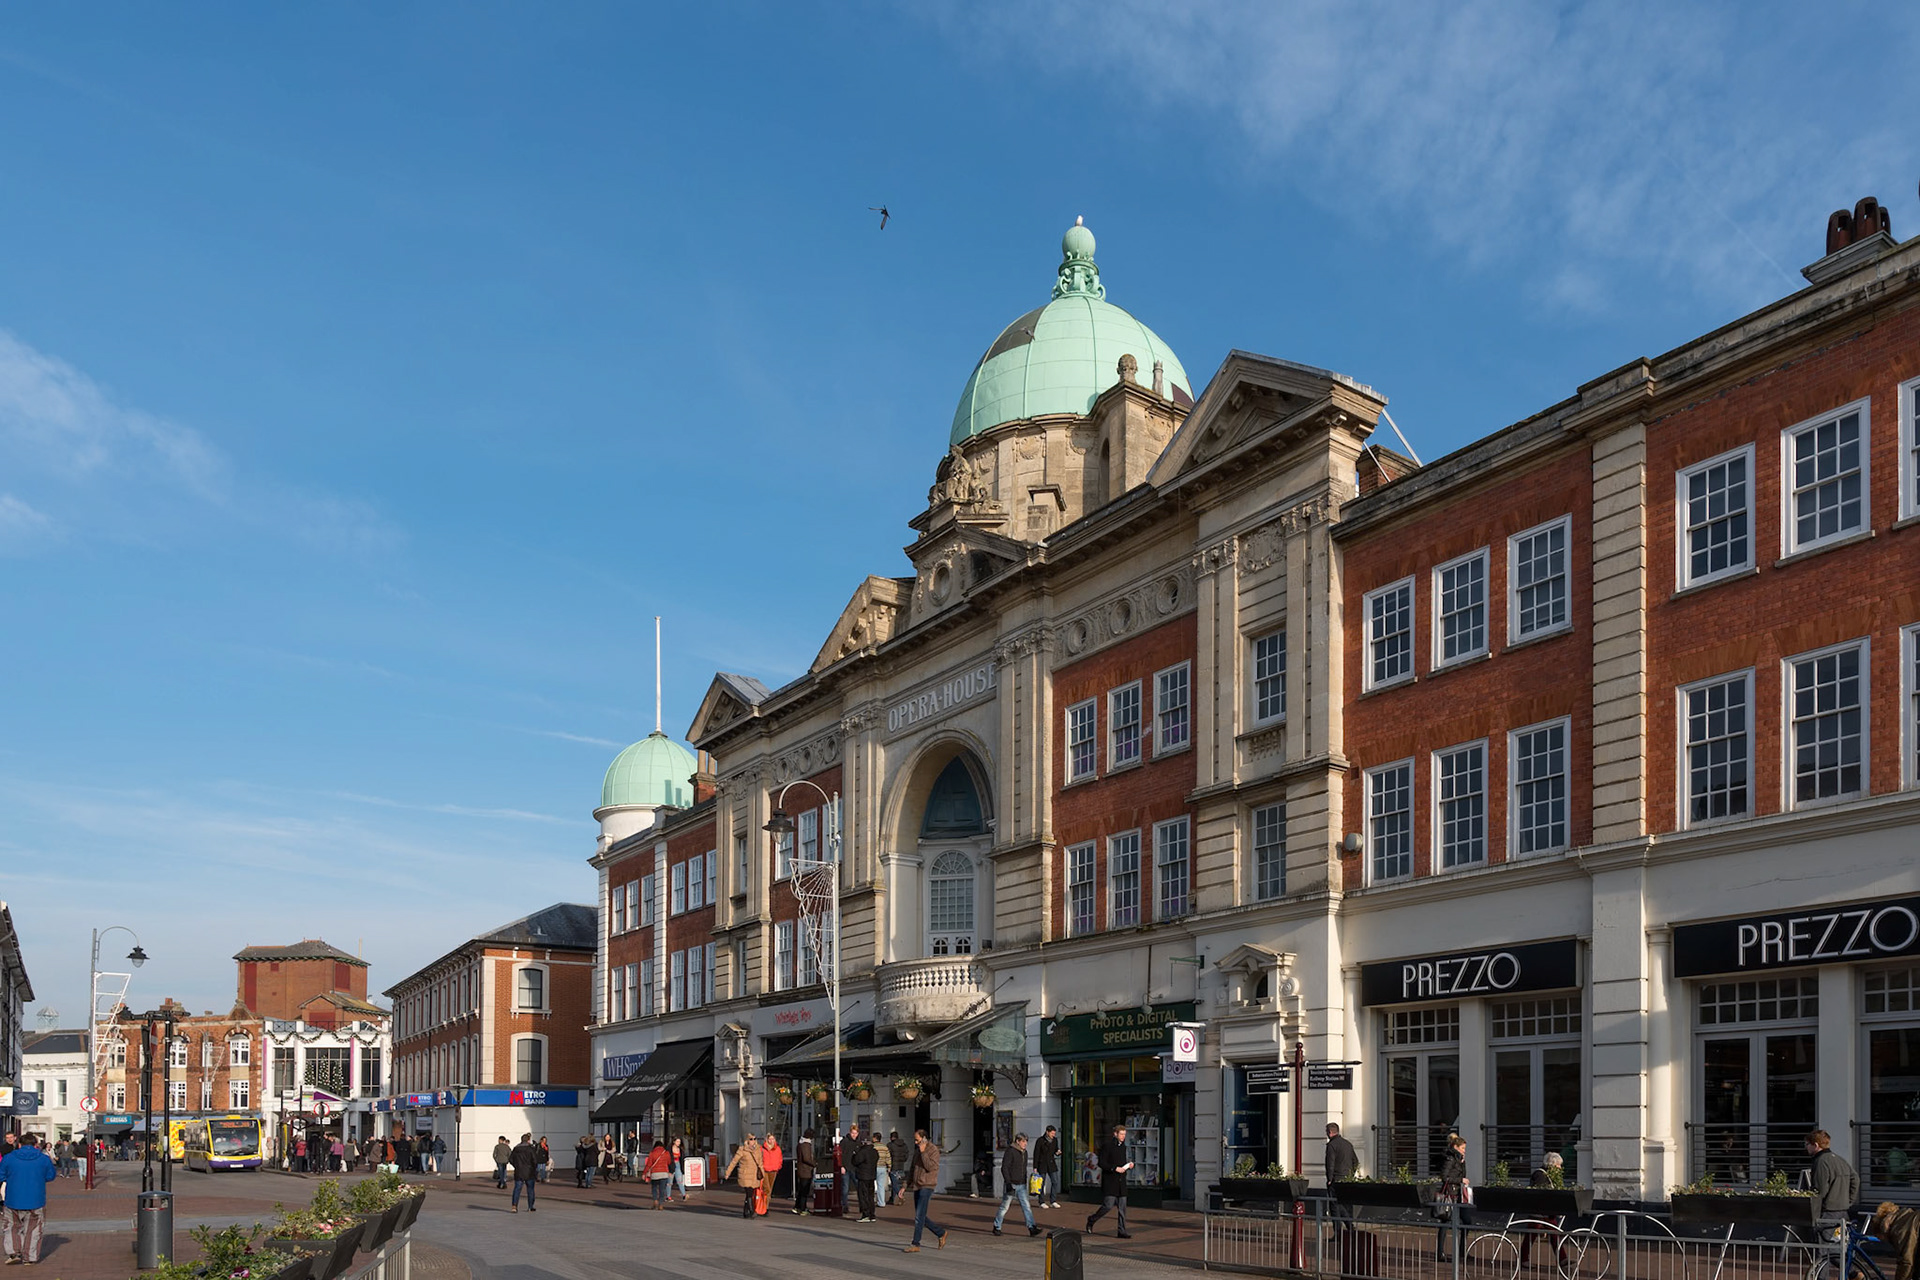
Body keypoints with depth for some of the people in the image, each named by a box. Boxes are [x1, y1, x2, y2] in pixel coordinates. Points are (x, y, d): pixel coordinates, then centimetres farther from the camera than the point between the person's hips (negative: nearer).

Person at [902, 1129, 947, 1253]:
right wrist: (906, 1185, 16)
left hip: (927, 1186, -8)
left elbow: (931, 1167, -21)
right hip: (917, 1187, 8)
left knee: (919, 1217, -10)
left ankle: (915, 1245, -6)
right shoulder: (917, 1150, 16)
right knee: (921, 1218, 10)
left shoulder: (933, 1150, -8)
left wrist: (923, 1152, -19)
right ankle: (941, 1233, 25)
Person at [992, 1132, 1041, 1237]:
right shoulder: (1010, 1151, -12)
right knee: (1004, 1207, 3)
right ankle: (996, 1227, 16)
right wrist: (1008, 1183, -21)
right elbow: (1004, 1168, -16)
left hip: (1021, 1185, 6)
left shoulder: (1024, 1153, 11)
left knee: (1026, 1206, -4)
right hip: (1011, 1184, -6)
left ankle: (1031, 1228, -8)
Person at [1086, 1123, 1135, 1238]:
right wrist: (1115, 1168, -20)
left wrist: (1129, 1164, 4)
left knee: (1122, 1206, 2)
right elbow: (1102, 1163, -12)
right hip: (1109, 1180, -7)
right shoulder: (1107, 1145, -9)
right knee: (1108, 1205, -9)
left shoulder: (1123, 1146, 14)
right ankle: (1091, 1220, 15)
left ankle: (1122, 1231, 6)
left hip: (1121, 1181, 7)